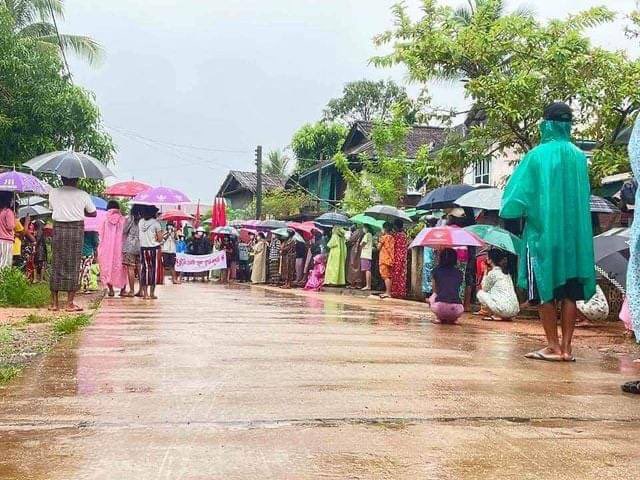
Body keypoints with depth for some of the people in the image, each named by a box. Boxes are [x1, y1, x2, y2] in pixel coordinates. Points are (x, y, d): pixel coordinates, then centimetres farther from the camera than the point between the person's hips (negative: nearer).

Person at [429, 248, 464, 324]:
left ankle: (439, 318, 14)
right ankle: (453, 319, 16)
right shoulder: (459, 273, 15)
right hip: (456, 311, 2)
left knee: (433, 296, 31)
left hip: (440, 309, -2)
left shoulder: (437, 270, 11)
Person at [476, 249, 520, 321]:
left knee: (480, 293, 6)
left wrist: (486, 272, 11)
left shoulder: (492, 273, -6)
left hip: (505, 309, -8)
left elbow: (484, 289, 8)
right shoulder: (505, 271, 17)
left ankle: (496, 316, 2)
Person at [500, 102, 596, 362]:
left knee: (546, 292, 3)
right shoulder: (579, 156, 5)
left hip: (543, 232, -4)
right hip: (574, 233, 4)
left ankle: (553, 347, 5)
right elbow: (584, 195, 15)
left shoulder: (537, 155, -8)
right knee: (569, 293, 6)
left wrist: (512, 209, 12)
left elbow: (517, 194, -5)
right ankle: (566, 347, 8)